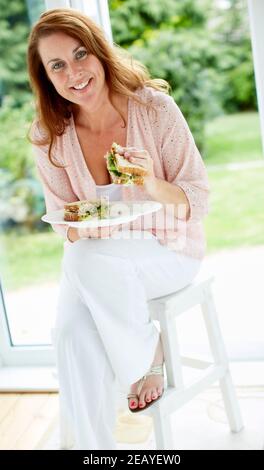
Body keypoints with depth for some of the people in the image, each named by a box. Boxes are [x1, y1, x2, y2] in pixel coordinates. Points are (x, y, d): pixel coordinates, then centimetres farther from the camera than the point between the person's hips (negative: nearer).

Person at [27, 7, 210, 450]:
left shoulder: (154, 106, -15)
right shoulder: (47, 135, -7)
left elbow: (200, 200, -12)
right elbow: (63, 221, 2)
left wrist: (155, 187, -33)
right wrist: (76, 228, -22)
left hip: (168, 249, -2)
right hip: (95, 258, 3)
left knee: (88, 260, -32)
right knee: (71, 331, -26)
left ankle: (149, 358, -4)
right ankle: (93, 444, -6)